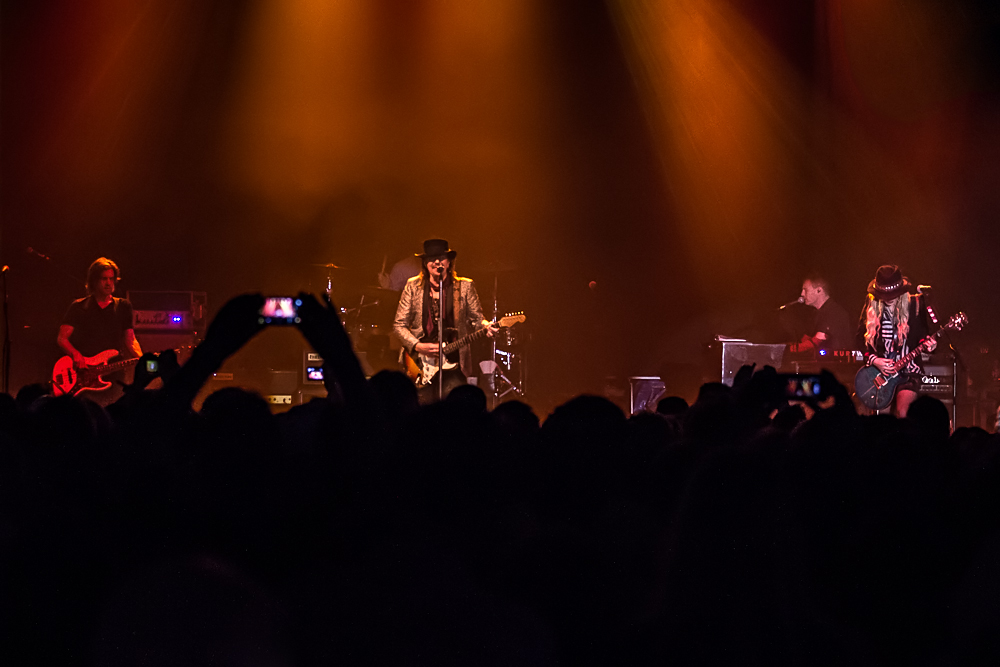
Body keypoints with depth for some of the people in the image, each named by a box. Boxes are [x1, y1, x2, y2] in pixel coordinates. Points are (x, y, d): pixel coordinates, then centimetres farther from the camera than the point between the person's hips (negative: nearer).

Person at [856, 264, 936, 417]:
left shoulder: (914, 304, 0)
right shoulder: (871, 305, 3)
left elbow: (922, 333, 8)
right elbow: (861, 338, 6)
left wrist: (926, 343, -14)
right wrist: (873, 360, -8)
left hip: (907, 371, -2)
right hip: (877, 370, 2)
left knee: (902, 415, -19)